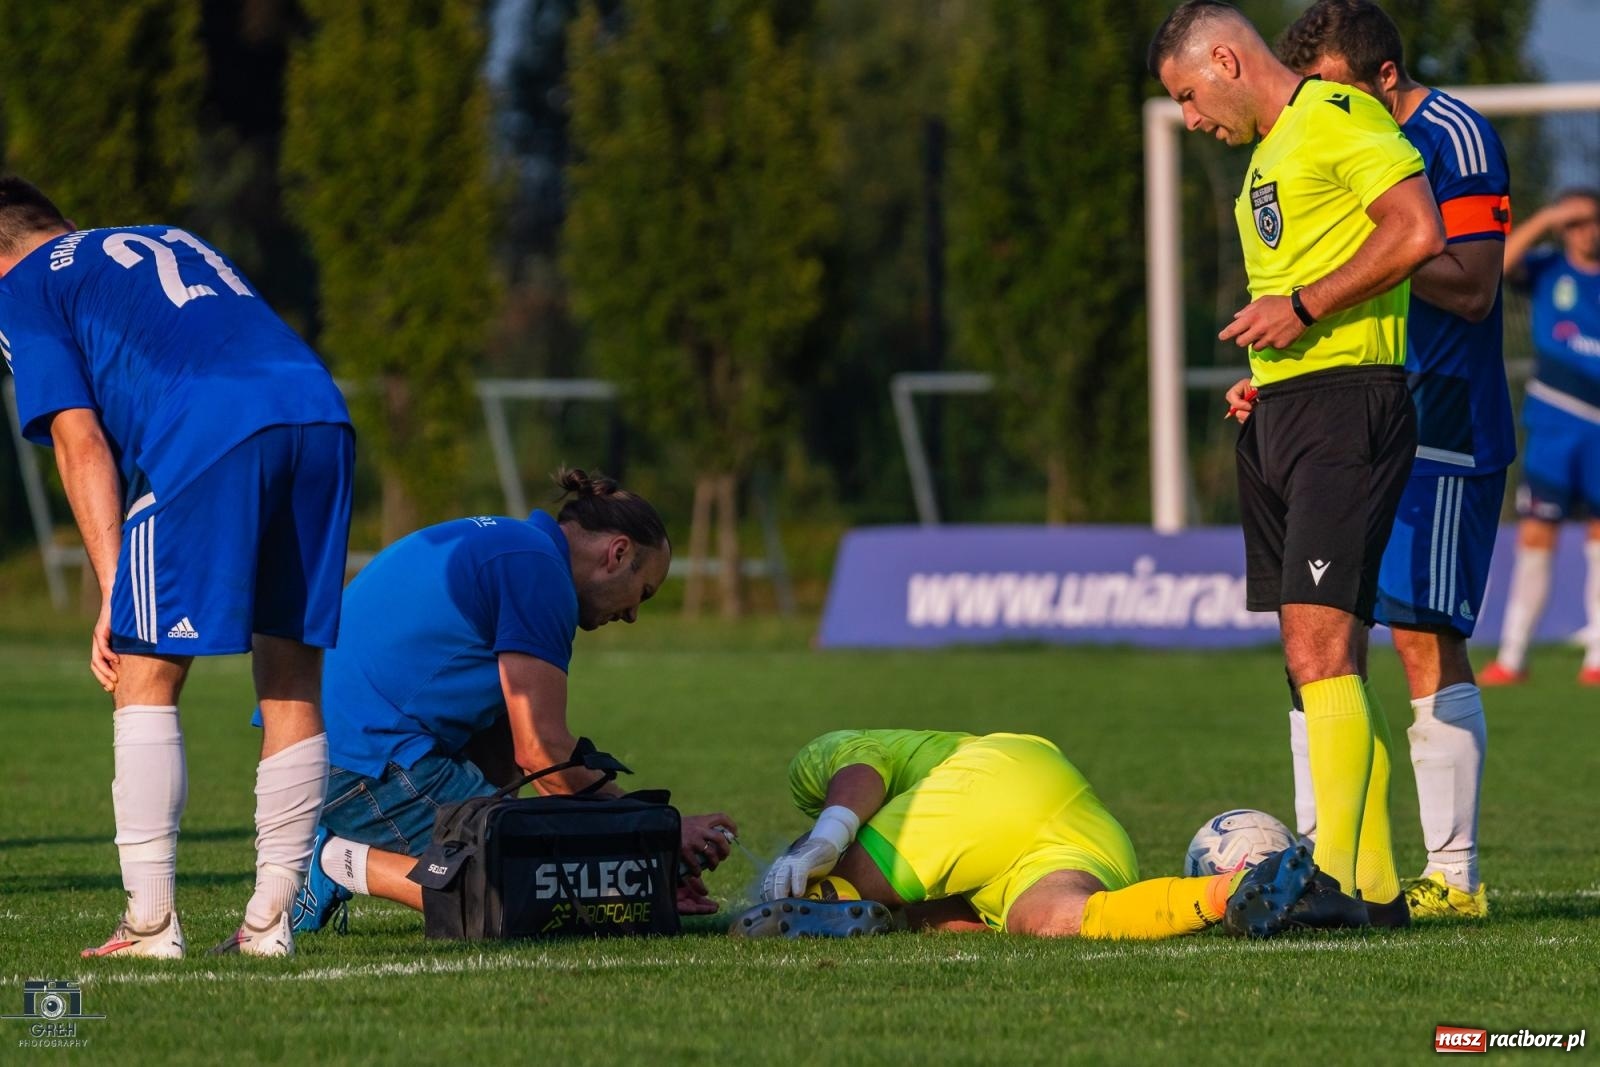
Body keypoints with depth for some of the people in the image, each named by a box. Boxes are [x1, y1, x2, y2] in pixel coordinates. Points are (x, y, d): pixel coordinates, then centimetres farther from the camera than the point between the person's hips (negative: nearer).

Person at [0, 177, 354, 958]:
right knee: (293, 679, 11)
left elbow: (79, 440, 4)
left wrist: (114, 596, 0)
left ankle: (150, 920, 0)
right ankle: (270, 918, 12)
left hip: (208, 437, -6)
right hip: (320, 411, 6)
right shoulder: (175, 243, 37)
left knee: (144, 678, 4)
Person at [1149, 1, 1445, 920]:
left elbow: (1419, 233, -18)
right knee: (1319, 662, 8)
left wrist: (1304, 307, -16)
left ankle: (1333, 877, -20)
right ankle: (1376, 885, 11)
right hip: (1280, 416, 10)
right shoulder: (1270, 154, 23)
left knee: (1321, 650, -16)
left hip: (1346, 402, -10)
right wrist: (1265, 379, 15)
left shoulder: (1337, 115, -7)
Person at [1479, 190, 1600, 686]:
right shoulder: (1548, 271, 3)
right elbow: (1497, 265, -14)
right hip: (1552, 424, -1)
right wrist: (1544, 221, -17)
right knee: (1535, 537, -3)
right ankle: (1512, 655, 0)